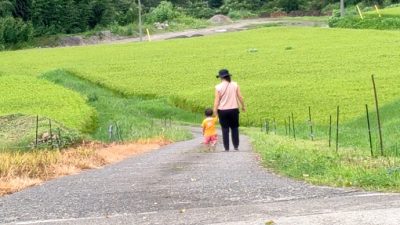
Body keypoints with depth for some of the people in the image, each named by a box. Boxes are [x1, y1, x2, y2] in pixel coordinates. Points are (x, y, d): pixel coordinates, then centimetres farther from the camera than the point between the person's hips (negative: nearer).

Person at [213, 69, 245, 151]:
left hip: (223, 111, -2)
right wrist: (243, 106, 15)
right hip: (234, 109, 2)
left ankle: (226, 148, 3)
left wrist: (215, 111, -1)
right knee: (234, 128, 11)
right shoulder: (235, 85, -1)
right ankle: (236, 146, 11)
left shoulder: (218, 87, -9)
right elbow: (240, 97, 2)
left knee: (225, 130, 4)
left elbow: (217, 100, -8)